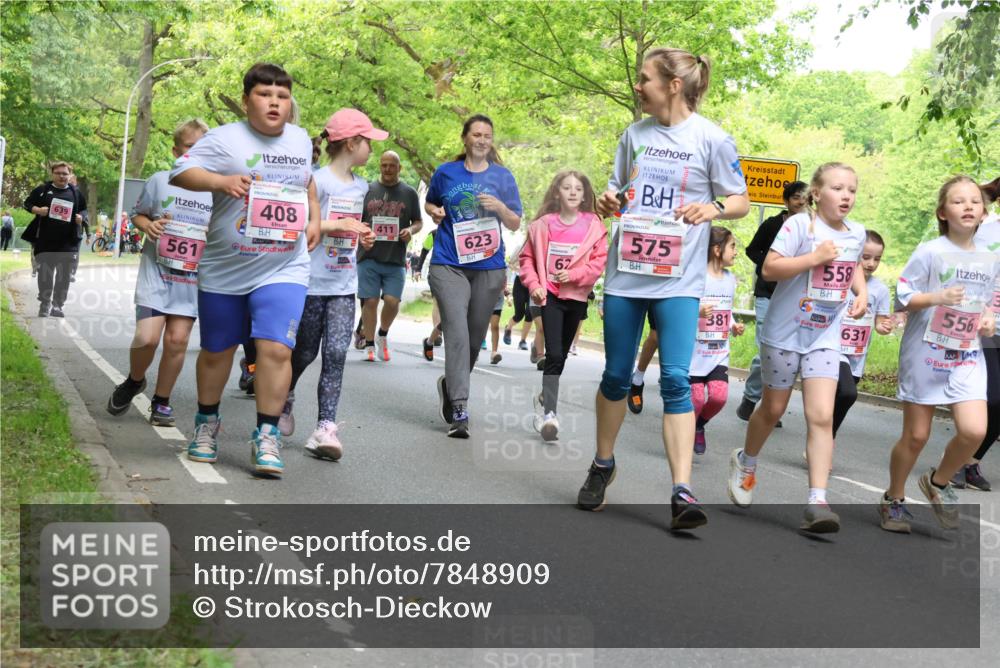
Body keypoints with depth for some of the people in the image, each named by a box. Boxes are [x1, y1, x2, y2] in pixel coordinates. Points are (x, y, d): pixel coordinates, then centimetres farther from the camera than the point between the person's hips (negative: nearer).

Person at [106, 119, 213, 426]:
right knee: (147, 337, -12)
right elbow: (138, 214, 9)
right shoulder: (160, 181, -1)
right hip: (156, 271, -2)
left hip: (193, 277, 2)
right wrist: (148, 226, -12)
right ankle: (133, 381, 19)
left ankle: (161, 402, 17)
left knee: (177, 340, 1)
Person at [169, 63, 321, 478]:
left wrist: (314, 218, 15)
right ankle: (207, 423, 35)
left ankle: (266, 437, -6)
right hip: (224, 269, -2)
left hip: (284, 270, 2)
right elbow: (179, 173, -16)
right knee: (216, 350, 13)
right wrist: (222, 181, -31)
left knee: (276, 348, -15)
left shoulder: (301, 140, 9)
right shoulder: (225, 139, -7)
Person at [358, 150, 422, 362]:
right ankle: (369, 345, 12)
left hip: (396, 259, 0)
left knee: (392, 301, -9)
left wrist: (411, 230, -8)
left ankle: (383, 335, 18)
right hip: (369, 257, 0)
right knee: (370, 301, 0)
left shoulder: (409, 193, 9)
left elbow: (419, 222, 14)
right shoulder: (368, 190, 9)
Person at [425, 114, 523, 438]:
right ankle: (459, 410, -18)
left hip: (488, 267, 2)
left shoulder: (502, 176, 6)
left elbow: (516, 225, 7)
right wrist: (435, 213, -1)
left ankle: (450, 384, 37)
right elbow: (430, 203, 22)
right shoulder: (446, 172, 5)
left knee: (475, 337, 11)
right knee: (457, 334, -15)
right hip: (449, 265, -2)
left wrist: (500, 207, -13)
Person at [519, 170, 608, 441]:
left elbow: (600, 260, -5)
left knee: (562, 354, 15)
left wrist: (574, 274, -16)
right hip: (550, 294, -2)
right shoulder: (543, 224, -1)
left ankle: (544, 398, 37)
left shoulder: (593, 226, -2)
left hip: (576, 295, 2)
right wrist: (534, 285, -6)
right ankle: (548, 412, -13)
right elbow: (528, 257, 5)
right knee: (554, 355, -14)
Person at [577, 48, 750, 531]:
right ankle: (603, 465, 32)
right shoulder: (635, 133, 9)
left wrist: (713, 208, -22)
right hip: (625, 272, 4)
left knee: (675, 379, -13)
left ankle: (682, 493, -15)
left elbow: (740, 202, 0)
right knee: (616, 375, 12)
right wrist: (608, 201, -5)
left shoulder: (711, 138, -4)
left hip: (678, 279, -4)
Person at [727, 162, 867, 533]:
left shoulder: (857, 233, 4)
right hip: (785, 333, -3)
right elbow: (768, 269, -21)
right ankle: (745, 461, 43)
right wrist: (815, 257, -26)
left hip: (825, 338, 3)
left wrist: (862, 291, 7)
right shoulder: (800, 224, -14)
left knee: (821, 417, -10)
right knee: (773, 408, 14)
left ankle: (817, 501, -13)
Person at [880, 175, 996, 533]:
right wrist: (937, 297, -24)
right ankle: (893, 499, 27)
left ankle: (938, 482, 14)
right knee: (916, 435, 4)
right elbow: (902, 298, -8)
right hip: (925, 352, -3)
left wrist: (987, 318, -2)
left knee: (974, 430, -15)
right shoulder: (930, 252, -9)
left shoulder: (989, 259, 6)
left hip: (967, 356, 4)